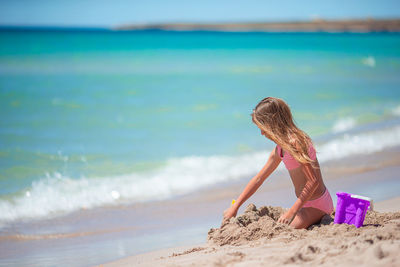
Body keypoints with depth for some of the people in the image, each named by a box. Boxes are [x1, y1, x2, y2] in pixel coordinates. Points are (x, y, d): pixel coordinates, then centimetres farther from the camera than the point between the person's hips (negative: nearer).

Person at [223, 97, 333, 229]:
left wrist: (292, 211, -26)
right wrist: (234, 207, 16)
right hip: (307, 203, 10)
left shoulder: (294, 143, -22)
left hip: (317, 205, -10)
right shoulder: (279, 150, 9)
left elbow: (313, 181, -26)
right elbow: (258, 179, 16)